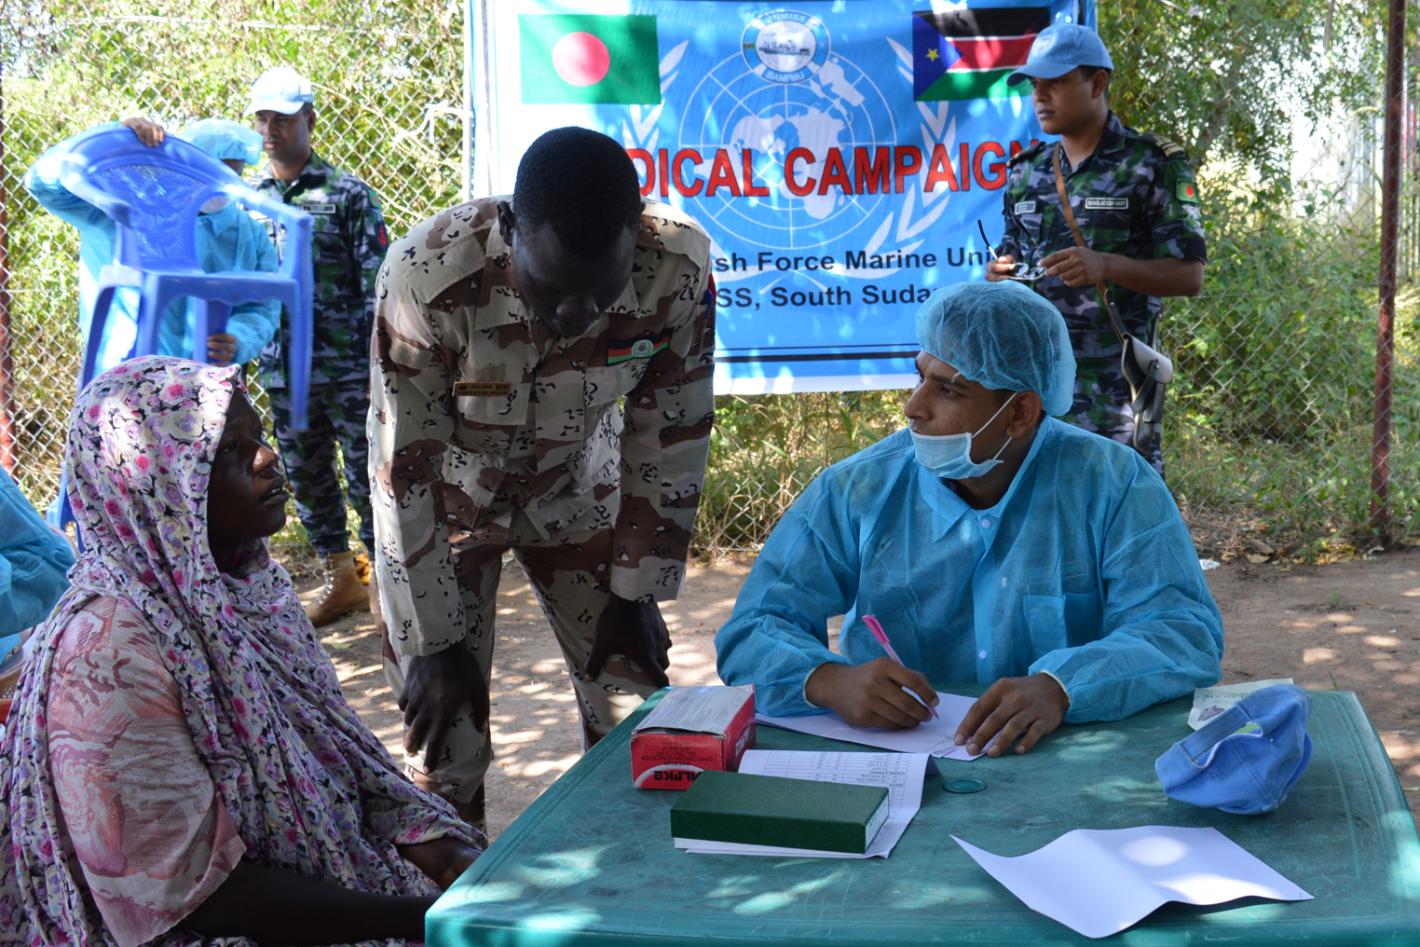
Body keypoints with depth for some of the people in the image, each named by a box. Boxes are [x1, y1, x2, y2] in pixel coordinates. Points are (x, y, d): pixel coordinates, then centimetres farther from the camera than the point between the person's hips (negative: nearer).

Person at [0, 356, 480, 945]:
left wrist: (450, 855, -7)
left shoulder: (246, 582, 4)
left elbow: (341, 757, 9)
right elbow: (201, 889, -20)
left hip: (336, 884, 7)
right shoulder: (107, 649, -19)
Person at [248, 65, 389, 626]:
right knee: (306, 478, 12)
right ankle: (340, 579, 26)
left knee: (367, 477, 0)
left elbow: (378, 285, -7)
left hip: (348, 369, -5)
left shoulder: (348, 195, -4)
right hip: (282, 371, 5)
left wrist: (380, 366, -12)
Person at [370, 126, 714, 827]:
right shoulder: (428, 276, -35)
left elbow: (670, 436, -13)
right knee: (445, 745, -5)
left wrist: (638, 592, -6)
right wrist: (437, 643, -17)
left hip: (576, 494, 2)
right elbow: (403, 472, -24)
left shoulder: (679, 268, -28)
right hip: (447, 501, -2)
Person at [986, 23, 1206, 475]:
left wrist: (1107, 265, -22)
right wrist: (1001, 272, -1)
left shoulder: (1153, 165, -3)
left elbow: (1189, 276, -7)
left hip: (1115, 381, -5)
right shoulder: (1027, 170, 14)